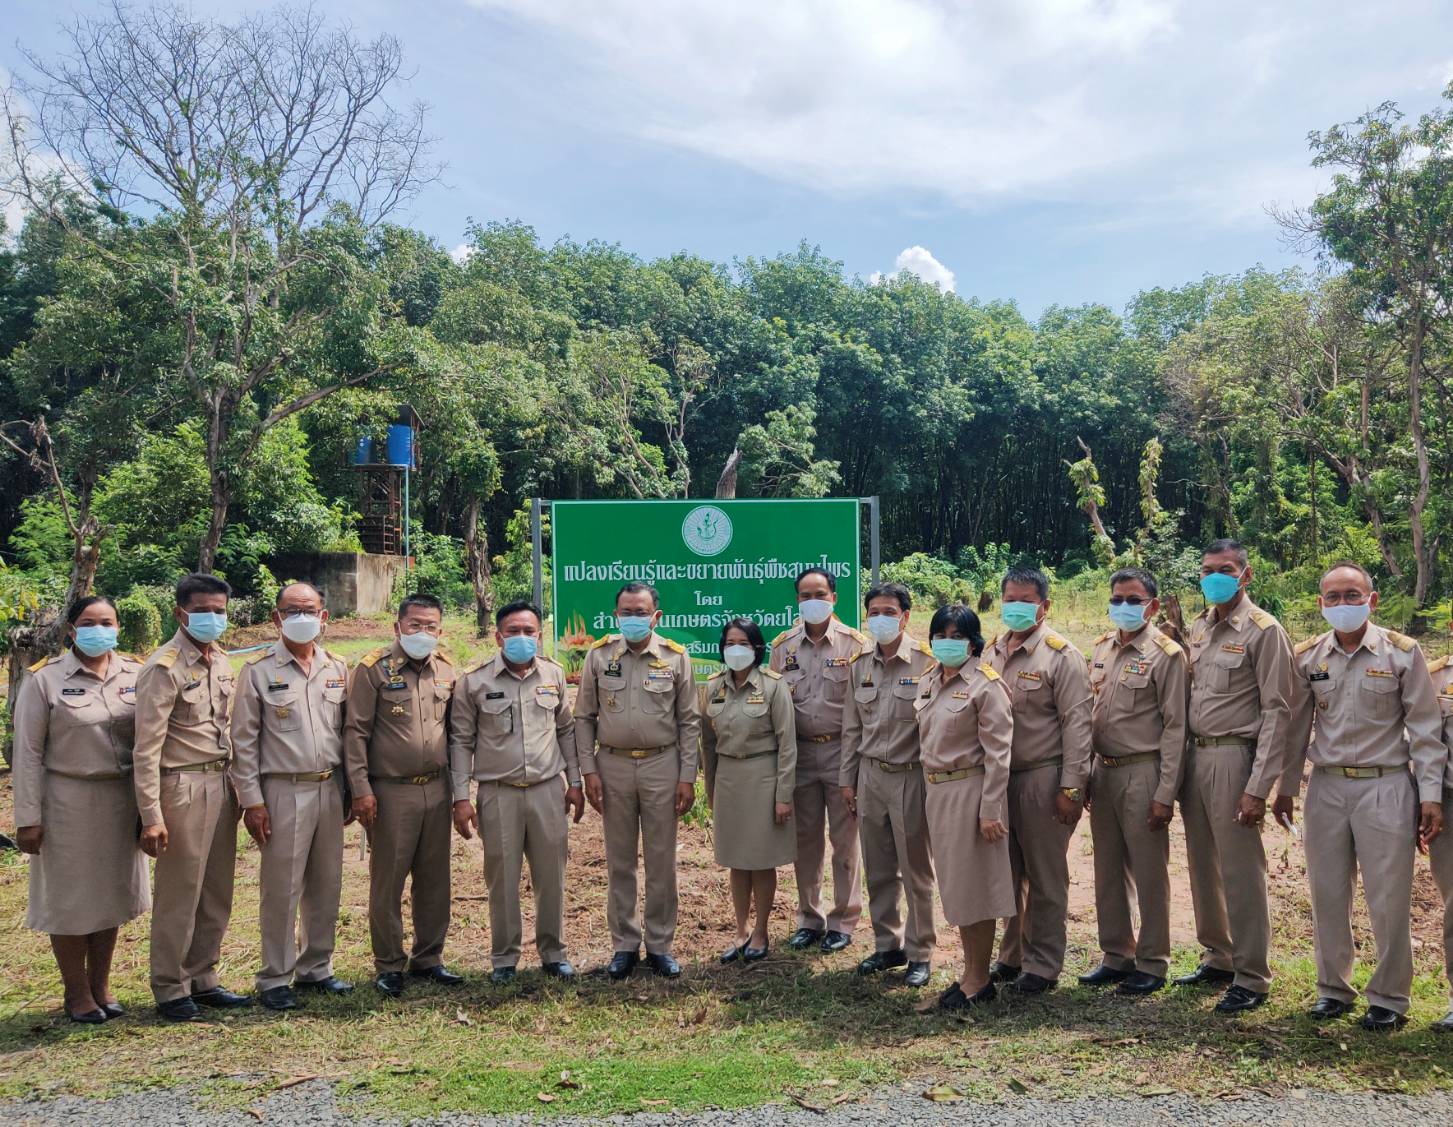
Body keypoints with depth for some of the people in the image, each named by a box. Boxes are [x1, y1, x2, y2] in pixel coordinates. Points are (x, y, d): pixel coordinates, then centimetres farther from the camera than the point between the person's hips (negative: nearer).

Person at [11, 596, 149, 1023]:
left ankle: (100, 987, 30)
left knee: (110, 893, 14)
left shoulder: (135, 674, 1)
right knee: (69, 898, 8)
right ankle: (77, 994, 24)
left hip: (121, 800, 3)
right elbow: (28, 753, -7)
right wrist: (27, 817, -9)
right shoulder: (45, 679, -8)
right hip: (69, 801, -3)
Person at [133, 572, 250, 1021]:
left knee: (217, 894, 14)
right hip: (184, 787, -7)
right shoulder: (164, 668, -12)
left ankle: (202, 980, 27)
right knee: (179, 895, 3)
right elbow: (147, 747, -14)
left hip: (222, 784, 7)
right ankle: (170, 990, 18)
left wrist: (239, 788, 12)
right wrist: (151, 815, -18)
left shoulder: (221, 662, 10)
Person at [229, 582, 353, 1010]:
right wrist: (251, 800, -8)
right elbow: (244, 741, -4)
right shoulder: (259, 671, -4)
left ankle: (316, 968, 25)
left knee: (326, 886, 11)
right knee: (281, 890, 1)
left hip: (329, 789, 4)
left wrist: (349, 792, 10)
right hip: (283, 792, -4)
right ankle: (274, 979, 15)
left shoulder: (337, 670, 9)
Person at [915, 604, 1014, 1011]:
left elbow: (997, 753, -15)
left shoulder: (986, 685, -12)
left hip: (969, 790, -8)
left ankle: (979, 981, 15)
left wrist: (990, 810, -17)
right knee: (954, 885, 15)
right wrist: (931, 790, 13)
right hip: (937, 791, 8)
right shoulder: (928, 680, 10)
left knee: (974, 885, 2)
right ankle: (970, 973, 27)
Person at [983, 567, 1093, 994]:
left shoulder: (1061, 655, -8)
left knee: (1045, 878, 5)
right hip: (999, 777, 6)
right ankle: (1012, 956, 29)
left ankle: (1043, 966, 18)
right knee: (1009, 872, 15)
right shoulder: (991, 652, 10)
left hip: (1043, 778, -6)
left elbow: (1077, 723, -11)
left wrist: (1071, 787, -14)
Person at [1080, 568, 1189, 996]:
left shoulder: (1166, 654, -9)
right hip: (1103, 772, 6)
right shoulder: (1100, 649, 11)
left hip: (1143, 773, -6)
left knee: (1149, 874, 3)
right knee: (1108, 871, 14)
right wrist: (1083, 775, 12)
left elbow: (1174, 728, -11)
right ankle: (1117, 955, 27)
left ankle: (1152, 963, 17)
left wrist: (1165, 794, -14)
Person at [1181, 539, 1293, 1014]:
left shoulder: (1263, 631, -8)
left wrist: (1258, 787, -16)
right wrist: (1179, 763, 9)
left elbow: (1275, 713, -12)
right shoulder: (1198, 629, 12)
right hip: (1194, 755, 7)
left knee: (1241, 871, -1)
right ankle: (1218, 959, 30)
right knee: (1203, 867, 15)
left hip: (1233, 757, -7)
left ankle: (1251, 977, 11)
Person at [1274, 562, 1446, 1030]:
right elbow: (1296, 728, 10)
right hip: (1327, 786, 3)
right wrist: (1286, 788, 11)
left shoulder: (1402, 653, -5)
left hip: (1386, 786, -3)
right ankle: (1333, 988, 25)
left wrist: (1430, 795, -6)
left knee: (1389, 900, 2)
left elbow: (1425, 728, -3)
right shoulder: (1307, 658, 4)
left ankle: (1389, 997, 18)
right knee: (1327, 895, 10)